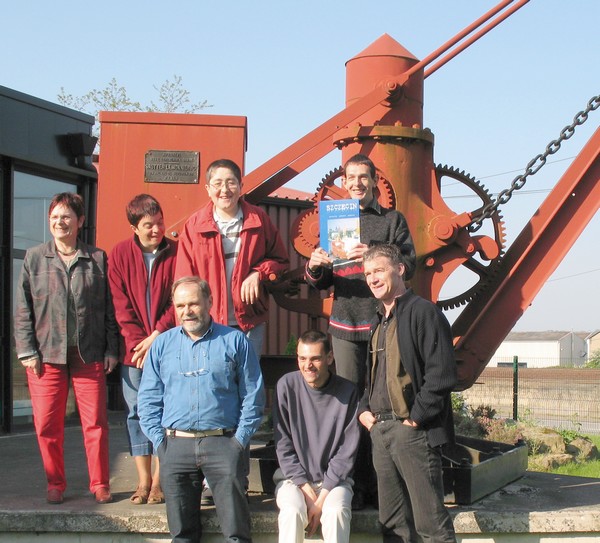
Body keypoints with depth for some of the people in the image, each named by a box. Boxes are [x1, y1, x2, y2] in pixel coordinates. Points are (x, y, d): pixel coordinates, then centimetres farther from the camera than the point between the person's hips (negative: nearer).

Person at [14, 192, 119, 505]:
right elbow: (23, 309, 7)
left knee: (95, 423, 1)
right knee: (47, 425, 2)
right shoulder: (35, 258, 8)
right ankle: (55, 484, 18)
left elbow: (109, 308, 7)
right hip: (46, 355, 1)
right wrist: (26, 350, -1)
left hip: (89, 355, -1)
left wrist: (111, 350, 2)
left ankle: (100, 484, 13)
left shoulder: (97, 259, 6)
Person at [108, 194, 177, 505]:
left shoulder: (176, 252, 0)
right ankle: (143, 480, 11)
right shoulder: (120, 254, 3)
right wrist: (138, 344, -9)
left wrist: (157, 335, -12)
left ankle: (159, 481, 6)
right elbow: (121, 305, 0)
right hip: (133, 349, 2)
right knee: (136, 412, 4)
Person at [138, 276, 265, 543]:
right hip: (175, 443, 2)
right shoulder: (162, 344, 17)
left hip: (222, 441, -2)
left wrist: (239, 439, -2)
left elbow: (253, 396, 7)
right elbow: (148, 399, 14)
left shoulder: (235, 341, 10)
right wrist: (160, 441, 2)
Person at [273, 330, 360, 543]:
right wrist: (306, 489, -12)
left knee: (336, 512, -30)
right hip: (293, 478, 0)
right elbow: (283, 446, -3)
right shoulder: (287, 385, -5)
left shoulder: (347, 392, -5)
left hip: (334, 479, 0)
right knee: (292, 511, -30)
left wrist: (323, 497, -12)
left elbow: (347, 452, -4)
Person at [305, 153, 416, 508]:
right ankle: (353, 483, 0)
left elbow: (409, 264, -3)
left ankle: (381, 483, 0)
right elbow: (322, 284, 14)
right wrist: (314, 269, -10)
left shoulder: (393, 220, 11)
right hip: (345, 324, 2)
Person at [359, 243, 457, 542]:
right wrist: (364, 409, 11)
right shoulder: (378, 322, 19)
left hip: (414, 431, -8)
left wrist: (416, 417, -16)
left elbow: (441, 374, -15)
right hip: (379, 431, 8)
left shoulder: (423, 312, -8)